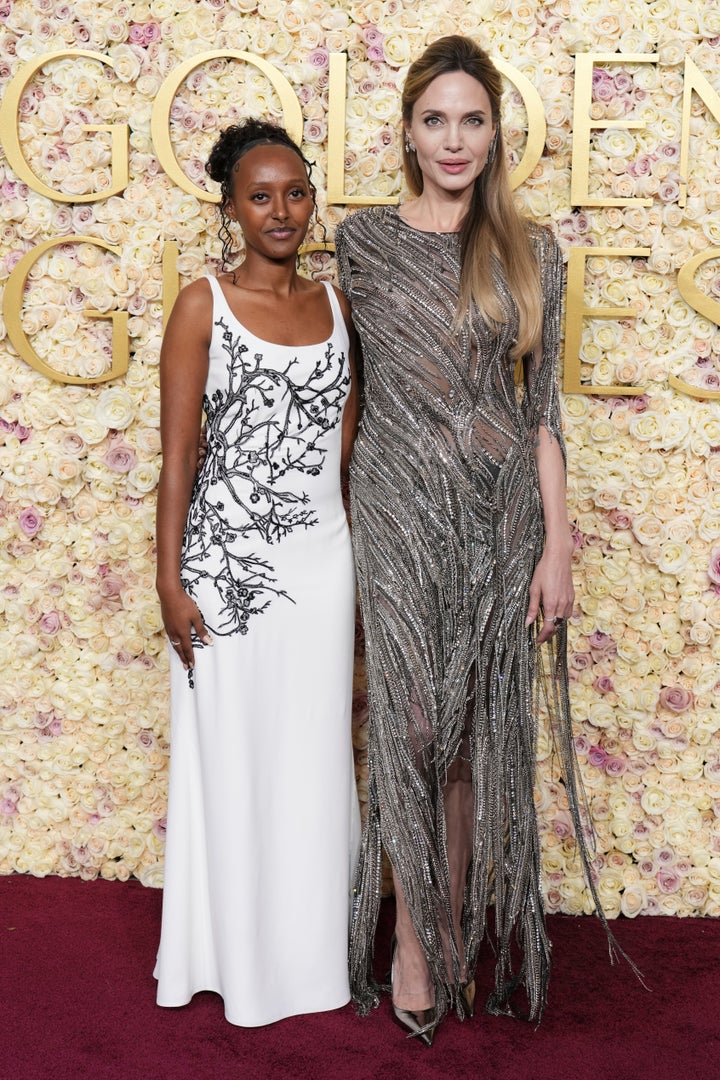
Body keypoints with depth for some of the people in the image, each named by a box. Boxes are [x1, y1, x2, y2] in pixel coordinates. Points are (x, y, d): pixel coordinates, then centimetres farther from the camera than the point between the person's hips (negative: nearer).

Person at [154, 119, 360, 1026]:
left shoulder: (336, 304, 9)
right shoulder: (203, 305, -4)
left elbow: (348, 443, 12)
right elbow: (176, 455, -6)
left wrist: (364, 564, 10)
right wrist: (168, 580, -11)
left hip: (323, 554, 4)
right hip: (230, 558, -4)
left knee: (315, 755, 10)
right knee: (231, 753, 6)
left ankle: (309, 945, 26)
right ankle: (234, 956, 22)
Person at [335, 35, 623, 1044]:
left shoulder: (530, 251, 5)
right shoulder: (363, 239, 3)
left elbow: (542, 404, 3)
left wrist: (557, 542, -2)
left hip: (502, 510, 1)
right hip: (401, 506, -1)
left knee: (482, 730, 7)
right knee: (415, 726, -1)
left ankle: (462, 934, 22)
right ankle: (415, 937, 16)